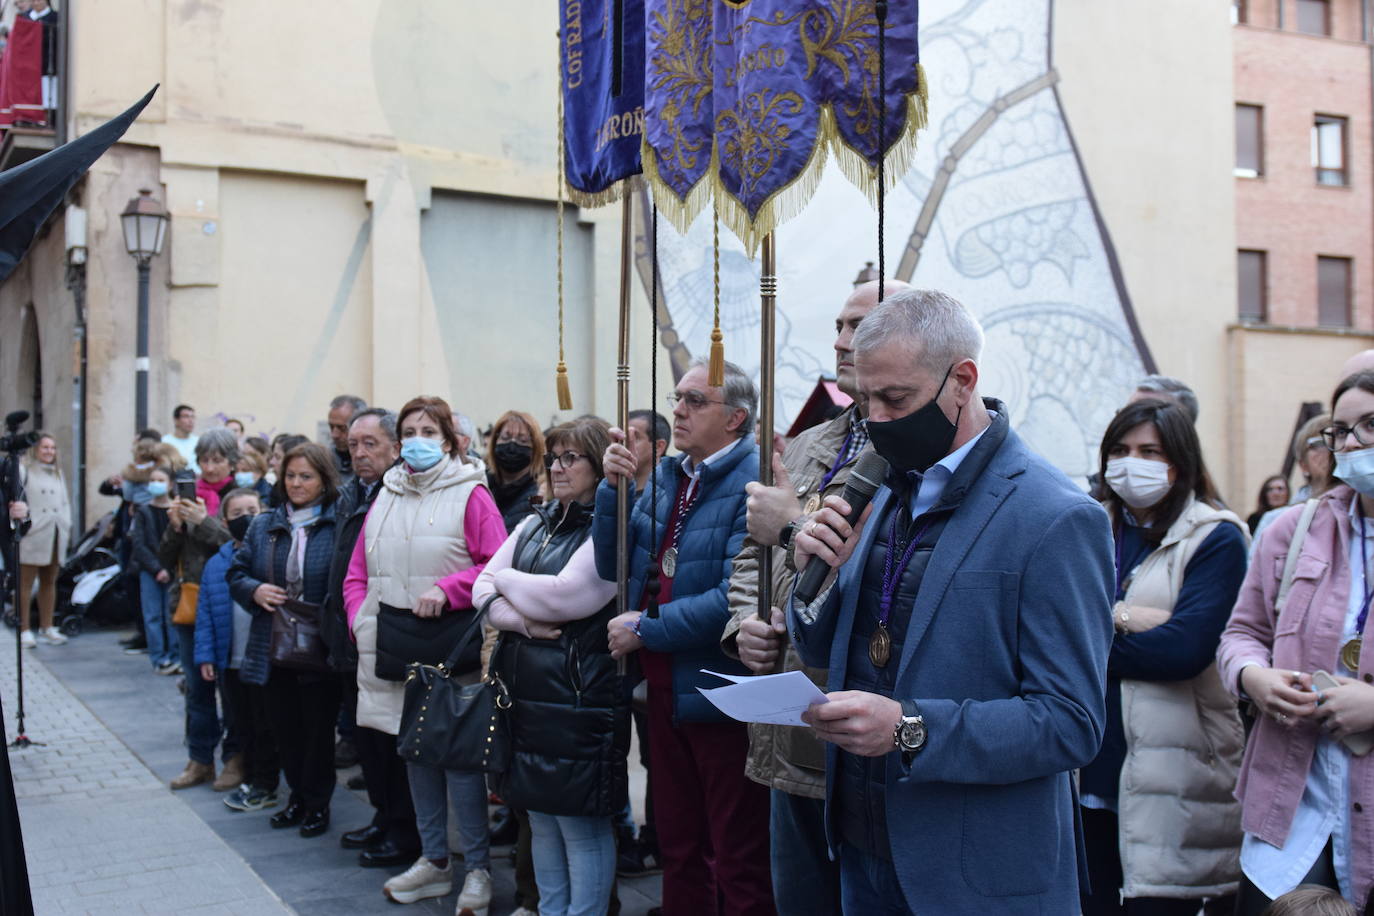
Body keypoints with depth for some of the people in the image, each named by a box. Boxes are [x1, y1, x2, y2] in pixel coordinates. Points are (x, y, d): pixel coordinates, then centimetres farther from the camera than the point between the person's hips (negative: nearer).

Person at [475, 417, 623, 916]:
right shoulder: (535, 524, 14)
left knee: (581, 823, 1)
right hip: (526, 692, 8)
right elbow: (482, 588, 7)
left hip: (579, 698, -8)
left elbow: (562, 597, -19)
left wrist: (505, 579, -2)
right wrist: (523, 620, -12)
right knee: (541, 819, 16)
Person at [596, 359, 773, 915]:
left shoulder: (752, 484, -18)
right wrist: (615, 486, -6)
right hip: (666, 691, 8)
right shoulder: (667, 478, 9)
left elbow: (735, 598, -26)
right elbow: (613, 567, 8)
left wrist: (644, 631, -16)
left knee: (740, 863, 7)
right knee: (677, 848, 21)